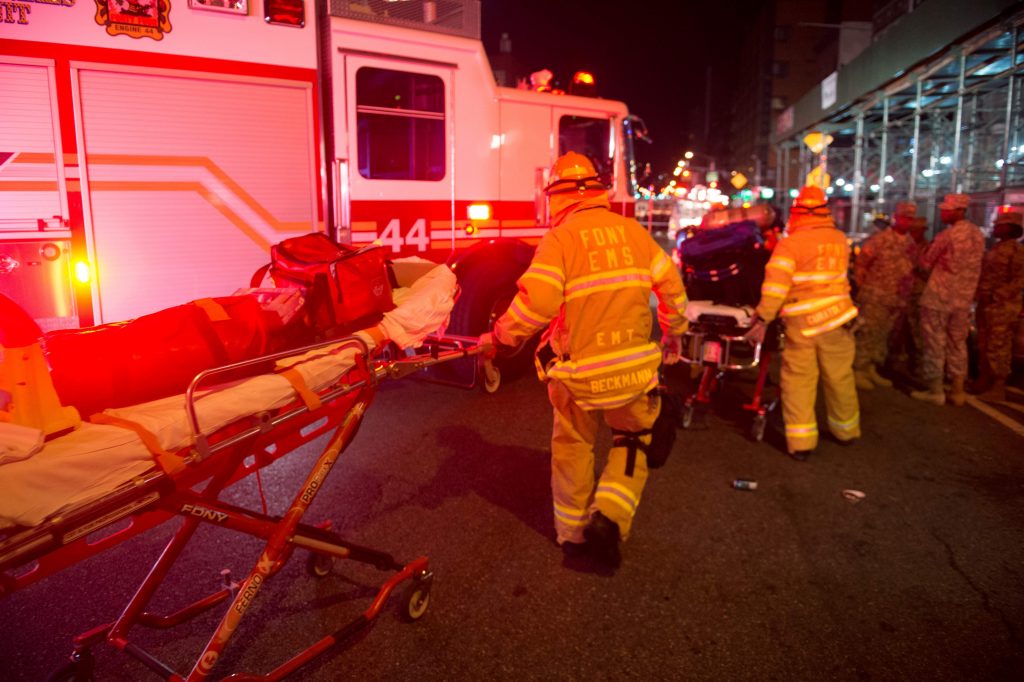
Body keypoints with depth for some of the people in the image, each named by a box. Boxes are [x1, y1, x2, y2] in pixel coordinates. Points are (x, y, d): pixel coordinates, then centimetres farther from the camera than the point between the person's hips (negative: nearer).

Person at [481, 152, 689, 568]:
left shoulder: (560, 239, -9)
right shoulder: (633, 231, 3)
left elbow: (535, 303, -20)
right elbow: (671, 286, 7)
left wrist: (500, 337, -6)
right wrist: (674, 332, 22)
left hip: (579, 371, -2)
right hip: (634, 368, 2)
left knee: (573, 447, 18)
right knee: (635, 441, 23)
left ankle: (572, 532, 31)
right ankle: (610, 516, 7)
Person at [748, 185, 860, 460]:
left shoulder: (790, 243, -10)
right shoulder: (840, 239, 5)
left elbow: (776, 284, -17)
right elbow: (837, 274, 16)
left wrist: (763, 317, -14)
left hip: (802, 324, -4)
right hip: (836, 318, 4)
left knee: (799, 381, 3)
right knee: (839, 377, 16)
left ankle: (801, 442, 4)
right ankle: (846, 430, 34)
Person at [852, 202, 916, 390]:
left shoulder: (911, 243, 9)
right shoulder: (879, 238, -10)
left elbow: (912, 268, 18)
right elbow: (860, 263, -7)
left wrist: (905, 294, 14)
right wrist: (863, 287, -6)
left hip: (896, 298, 7)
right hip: (875, 296, -6)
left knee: (882, 336, 13)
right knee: (867, 333, -4)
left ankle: (872, 370, 23)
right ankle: (858, 371, 3)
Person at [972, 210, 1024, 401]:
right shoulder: (996, 248, 16)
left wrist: (995, 296, -21)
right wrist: (981, 295, 7)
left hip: (1001, 307, -8)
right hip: (986, 305, 8)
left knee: (998, 347, -4)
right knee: (984, 346, 14)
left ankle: (998, 387, 4)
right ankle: (984, 381, 23)